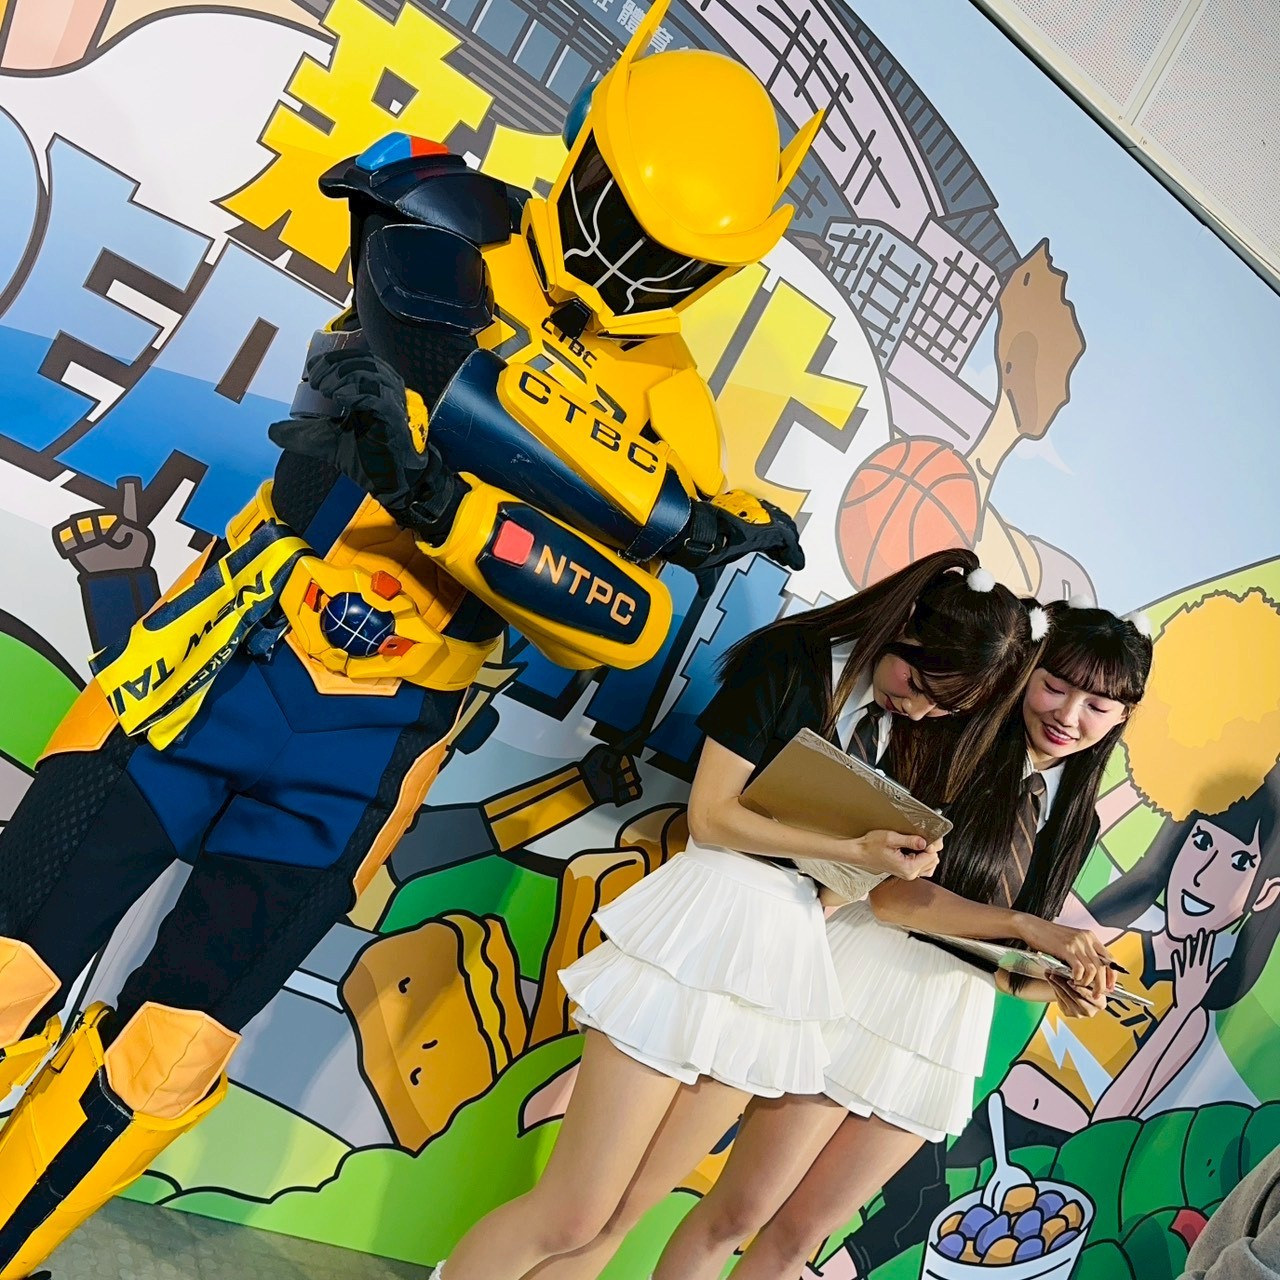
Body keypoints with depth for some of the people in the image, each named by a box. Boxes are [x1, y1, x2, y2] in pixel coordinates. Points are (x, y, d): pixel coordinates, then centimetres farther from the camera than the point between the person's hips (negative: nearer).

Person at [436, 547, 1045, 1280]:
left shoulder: (895, 727, 12)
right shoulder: (786, 660, -6)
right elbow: (711, 815, -11)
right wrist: (852, 852, -15)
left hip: (789, 954, 6)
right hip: (707, 922, -6)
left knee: (620, 1216, 10)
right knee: (569, 1216, -3)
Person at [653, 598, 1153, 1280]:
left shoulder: (1073, 820, 11)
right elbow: (891, 893, -18)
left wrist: (1056, 990, -6)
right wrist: (1026, 927, -18)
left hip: (951, 1034, 6)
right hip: (868, 986, -5)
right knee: (739, 1209, 2)